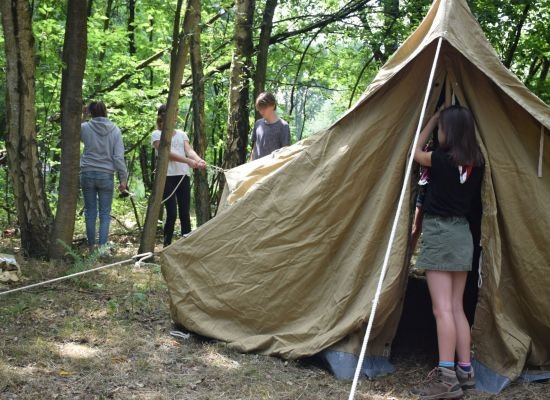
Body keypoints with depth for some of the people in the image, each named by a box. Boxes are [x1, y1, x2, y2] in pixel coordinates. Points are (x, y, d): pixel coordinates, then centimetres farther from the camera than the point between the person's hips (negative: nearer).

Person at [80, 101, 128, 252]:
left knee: (90, 211, 9)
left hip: (87, 174, 0)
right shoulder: (115, 130, -2)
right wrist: (123, 178, 2)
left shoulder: (85, 127, -4)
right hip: (106, 175, 0)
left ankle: (91, 246, 12)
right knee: (105, 213, 5)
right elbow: (119, 156, -3)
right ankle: (102, 247, -1)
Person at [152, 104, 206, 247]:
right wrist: (188, 161, -27)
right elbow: (167, 153, -14)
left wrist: (199, 160, -21)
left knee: (185, 213, 1)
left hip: (183, 176, 4)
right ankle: (167, 245, 3)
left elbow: (189, 150, 2)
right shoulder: (157, 134, 1)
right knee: (172, 214, -8)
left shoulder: (181, 134, 17)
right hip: (167, 176, -4)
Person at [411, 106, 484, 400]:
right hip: (462, 233, 7)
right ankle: (465, 371, 14)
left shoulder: (443, 160, -15)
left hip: (439, 233, -7)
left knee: (442, 308, -9)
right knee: (456, 307, 12)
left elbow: (416, 154, 5)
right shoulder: (476, 163, 3)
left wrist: (432, 120, 16)